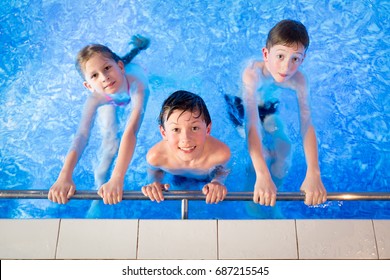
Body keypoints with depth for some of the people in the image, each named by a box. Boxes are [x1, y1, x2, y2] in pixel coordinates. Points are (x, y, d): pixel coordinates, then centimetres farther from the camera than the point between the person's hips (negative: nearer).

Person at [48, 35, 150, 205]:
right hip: (108, 100, 0)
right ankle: (100, 179, 10)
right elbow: (82, 136, -49)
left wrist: (117, 179, -66)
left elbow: (131, 130, -59)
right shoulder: (95, 98, -41)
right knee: (110, 137, -8)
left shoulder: (136, 82, -50)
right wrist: (64, 177, -62)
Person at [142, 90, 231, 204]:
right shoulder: (155, 156, -41)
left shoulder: (221, 153, -43)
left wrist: (218, 181, -37)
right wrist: (155, 182, -35)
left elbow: (221, 169, -16)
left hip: (206, 180, 0)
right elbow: (154, 170, -14)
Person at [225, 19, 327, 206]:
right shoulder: (253, 73, -42)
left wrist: (313, 174, -48)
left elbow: (307, 125, -34)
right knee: (262, 154, -15)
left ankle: (272, 195, 24)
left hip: (267, 107, 4)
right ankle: (253, 200, 13)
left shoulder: (299, 80, -30)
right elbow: (252, 124, -49)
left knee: (283, 150, -1)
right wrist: (262, 175, -60)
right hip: (239, 105, -3)